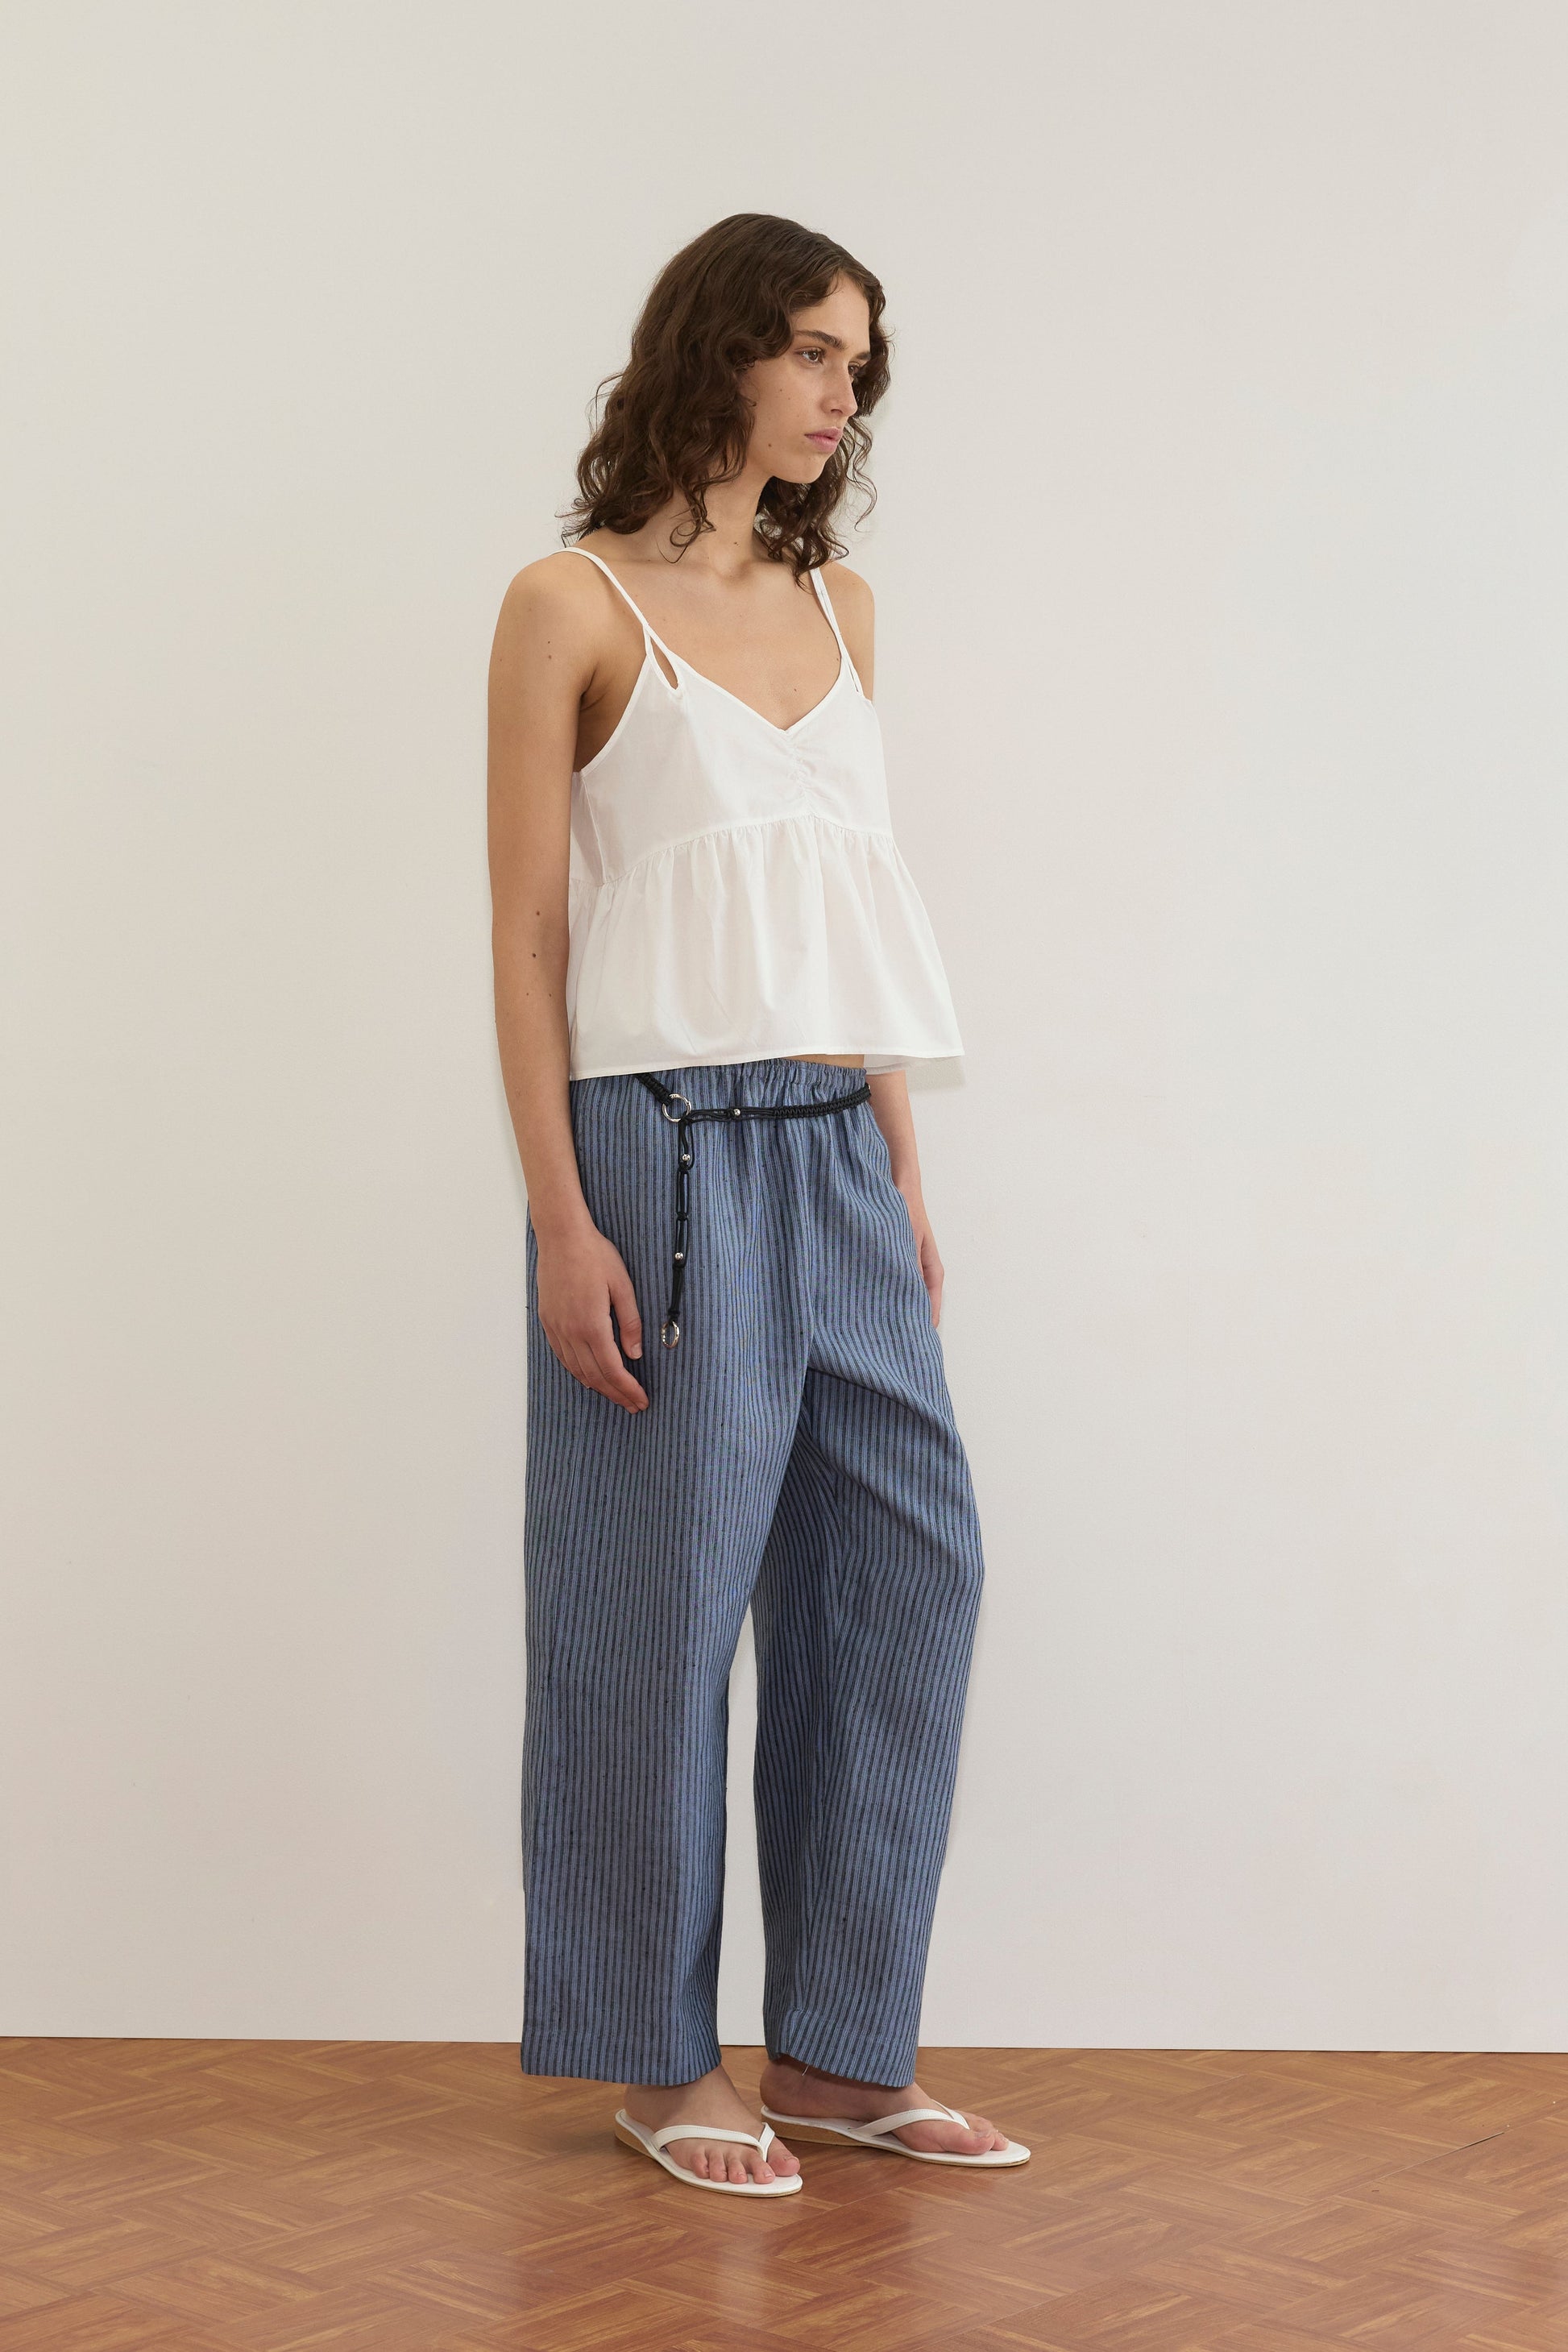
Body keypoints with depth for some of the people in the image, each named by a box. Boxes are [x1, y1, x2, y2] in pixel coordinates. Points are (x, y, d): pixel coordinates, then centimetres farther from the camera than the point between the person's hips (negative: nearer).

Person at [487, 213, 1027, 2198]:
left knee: (908, 1562, 5)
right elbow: (528, 933, -7)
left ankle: (840, 2048, 17)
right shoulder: (572, 604, -4)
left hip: (833, 1152, 7)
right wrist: (562, 1221, -13)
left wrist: (907, 1184, 14)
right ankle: (656, 2057, 17)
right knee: (665, 1598, 1)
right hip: (665, 1145, -6)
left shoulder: (837, 605, 14)